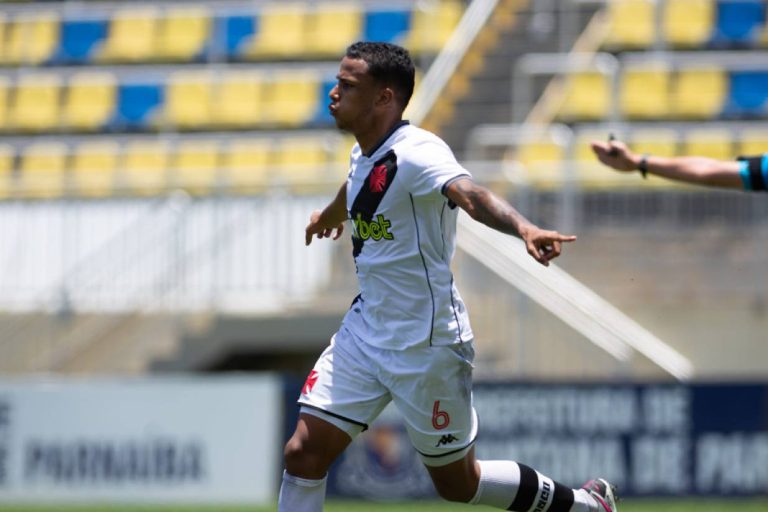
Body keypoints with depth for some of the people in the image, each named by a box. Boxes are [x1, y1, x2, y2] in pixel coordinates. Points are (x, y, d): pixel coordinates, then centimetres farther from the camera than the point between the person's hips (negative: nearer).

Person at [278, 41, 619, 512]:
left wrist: (524, 229, -64)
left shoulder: (415, 153, -23)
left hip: (426, 345, -7)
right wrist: (331, 213, 52)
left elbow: (470, 194, -43)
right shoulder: (364, 155, 3)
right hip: (365, 330, 8)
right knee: (303, 453, -3)